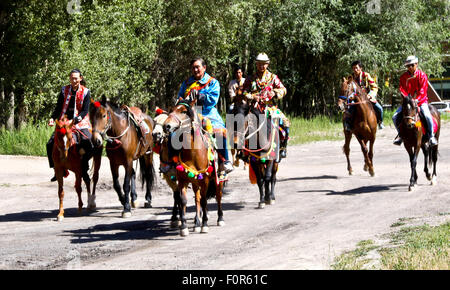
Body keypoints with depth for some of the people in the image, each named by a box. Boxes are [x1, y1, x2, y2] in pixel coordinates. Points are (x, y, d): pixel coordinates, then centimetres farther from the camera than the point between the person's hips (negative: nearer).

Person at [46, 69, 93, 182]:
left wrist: (77, 119, -23)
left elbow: (85, 111, -7)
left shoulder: (85, 92, -1)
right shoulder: (64, 90, 6)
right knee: (50, 144, -10)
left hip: (80, 123, -3)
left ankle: (84, 169, -5)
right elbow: (58, 108, 8)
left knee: (88, 144, -25)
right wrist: (53, 118, -10)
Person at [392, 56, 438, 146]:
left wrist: (417, 100, -27)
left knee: (427, 116, -29)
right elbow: (402, 89, -2)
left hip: (421, 101, -3)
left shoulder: (422, 75, -6)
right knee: (395, 117, -11)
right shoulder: (404, 77, 4)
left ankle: (431, 135, -8)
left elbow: (423, 90, -14)